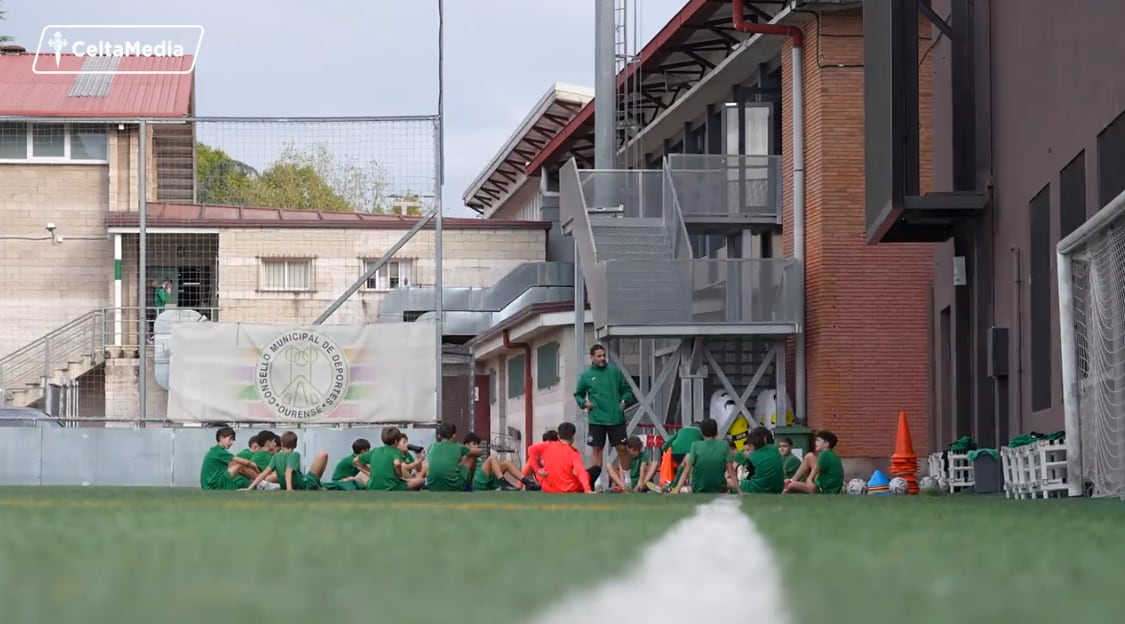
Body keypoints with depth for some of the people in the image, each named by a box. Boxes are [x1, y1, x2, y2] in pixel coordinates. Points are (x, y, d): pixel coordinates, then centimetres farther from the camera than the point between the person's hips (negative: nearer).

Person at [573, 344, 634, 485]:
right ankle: (593, 478, 6)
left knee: (622, 447, 0)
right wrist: (584, 402, -4)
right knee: (597, 449, 2)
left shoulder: (615, 371, 4)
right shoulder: (586, 376, 4)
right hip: (596, 419, 0)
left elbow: (627, 389, 13)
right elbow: (578, 394, 14)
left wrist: (624, 400, -5)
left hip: (616, 418, 0)